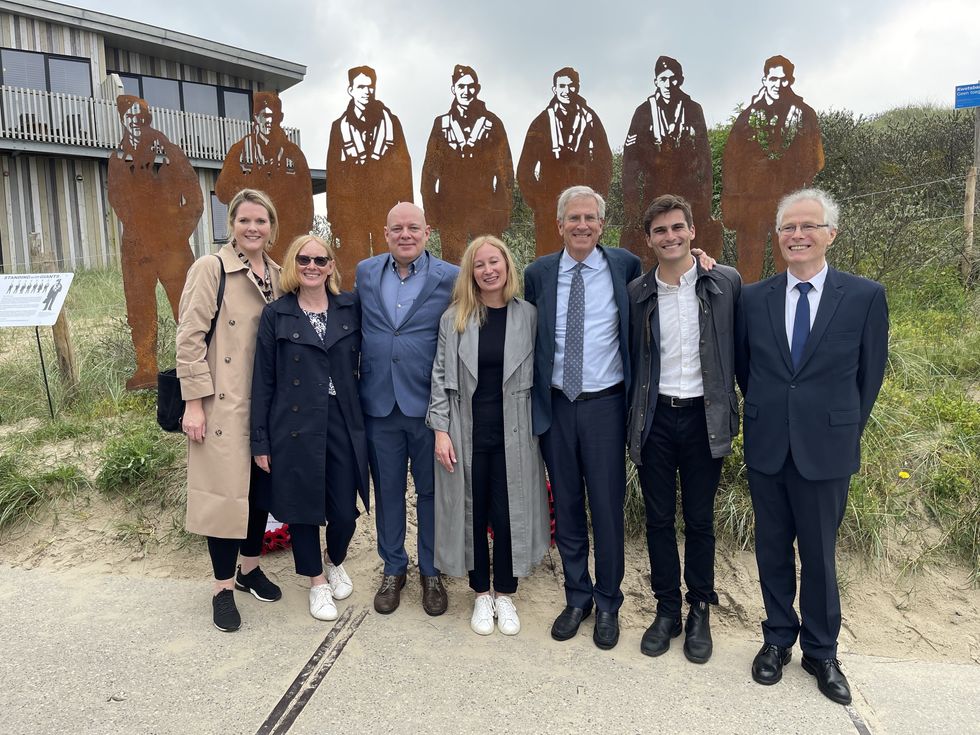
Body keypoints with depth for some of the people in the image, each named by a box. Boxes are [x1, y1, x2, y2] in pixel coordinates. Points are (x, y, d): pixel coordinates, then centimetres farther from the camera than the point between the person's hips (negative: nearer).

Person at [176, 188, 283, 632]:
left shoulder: (277, 276, 10)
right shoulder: (210, 269, -7)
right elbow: (189, 338, -11)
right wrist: (194, 402, -15)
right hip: (224, 405, -5)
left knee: (262, 487, 14)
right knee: (225, 490, 2)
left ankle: (250, 567, 34)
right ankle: (224, 588, 18)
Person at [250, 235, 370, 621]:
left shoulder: (351, 308, 4)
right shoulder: (276, 315, 0)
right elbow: (263, 381, 0)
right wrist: (260, 441, -2)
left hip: (343, 424, 1)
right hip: (295, 427, -1)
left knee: (345, 510, 5)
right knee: (301, 508, 8)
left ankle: (336, 563, 37)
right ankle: (317, 583, 31)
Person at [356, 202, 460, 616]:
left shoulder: (450, 278, -5)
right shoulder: (365, 273, 5)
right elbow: (359, 329, 13)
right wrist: (359, 386, 8)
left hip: (429, 404, -2)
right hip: (379, 404, 3)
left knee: (431, 491, 10)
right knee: (387, 490, 14)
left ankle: (431, 571, 30)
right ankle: (393, 569, 33)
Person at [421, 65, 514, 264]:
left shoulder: (492, 123, 6)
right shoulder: (441, 123, 9)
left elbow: (505, 168, 5)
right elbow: (430, 168, 10)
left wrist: (503, 209, -1)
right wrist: (430, 209, 3)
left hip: (486, 208, -1)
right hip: (450, 209, 1)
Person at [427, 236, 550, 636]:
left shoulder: (528, 316, 0)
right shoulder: (454, 318, 0)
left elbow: (539, 375, 3)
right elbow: (441, 376, 1)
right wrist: (440, 430, -5)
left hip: (513, 434, 0)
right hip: (466, 434, 1)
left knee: (509, 514, 6)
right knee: (472, 514, 10)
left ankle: (505, 595, 26)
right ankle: (481, 595, 28)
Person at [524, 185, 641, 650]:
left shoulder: (625, 265, -1)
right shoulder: (538, 273, 4)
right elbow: (528, 339, 9)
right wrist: (531, 398, 5)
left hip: (604, 403, -2)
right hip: (555, 404, 2)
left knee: (607, 507, 6)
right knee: (566, 506, 13)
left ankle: (607, 604, 26)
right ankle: (577, 597, 31)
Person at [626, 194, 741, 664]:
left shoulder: (726, 283, -3)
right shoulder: (637, 293, 2)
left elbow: (740, 349, 2)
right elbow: (632, 360, 8)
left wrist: (731, 412, -1)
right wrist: (633, 419, 3)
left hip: (703, 416, -1)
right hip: (655, 418, 2)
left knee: (700, 519, 10)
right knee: (658, 519, 10)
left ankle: (700, 611, 28)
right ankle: (667, 609, 28)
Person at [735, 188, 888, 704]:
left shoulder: (865, 297, -5)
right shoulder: (753, 297, -1)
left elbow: (870, 374, 3)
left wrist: (845, 429, 6)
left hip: (825, 449, -2)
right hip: (766, 447, 2)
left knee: (819, 554, 10)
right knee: (773, 549, 14)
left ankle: (820, 651, 30)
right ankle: (778, 639, 33)